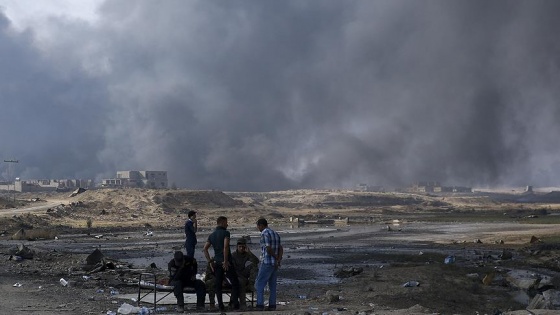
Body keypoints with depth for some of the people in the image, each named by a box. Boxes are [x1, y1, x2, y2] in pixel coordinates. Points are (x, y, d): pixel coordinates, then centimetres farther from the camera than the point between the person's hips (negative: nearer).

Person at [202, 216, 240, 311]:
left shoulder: (212, 235, 13)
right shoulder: (225, 233, -7)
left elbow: (205, 249, 9)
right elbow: (226, 247, -20)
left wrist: (210, 262, 10)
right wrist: (226, 261, -17)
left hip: (216, 262, 6)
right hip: (225, 262, -6)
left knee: (217, 284, 9)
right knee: (235, 283, 3)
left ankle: (221, 305, 6)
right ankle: (235, 304, -4)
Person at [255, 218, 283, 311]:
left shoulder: (264, 233, -12)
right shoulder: (275, 234, 14)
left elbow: (268, 248, -19)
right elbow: (281, 249, 6)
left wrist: (276, 258, -6)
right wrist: (279, 260, -5)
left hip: (266, 262, -8)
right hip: (274, 264, 8)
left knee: (260, 284, -3)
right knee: (272, 284, 11)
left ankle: (260, 305, -9)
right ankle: (272, 305, 9)